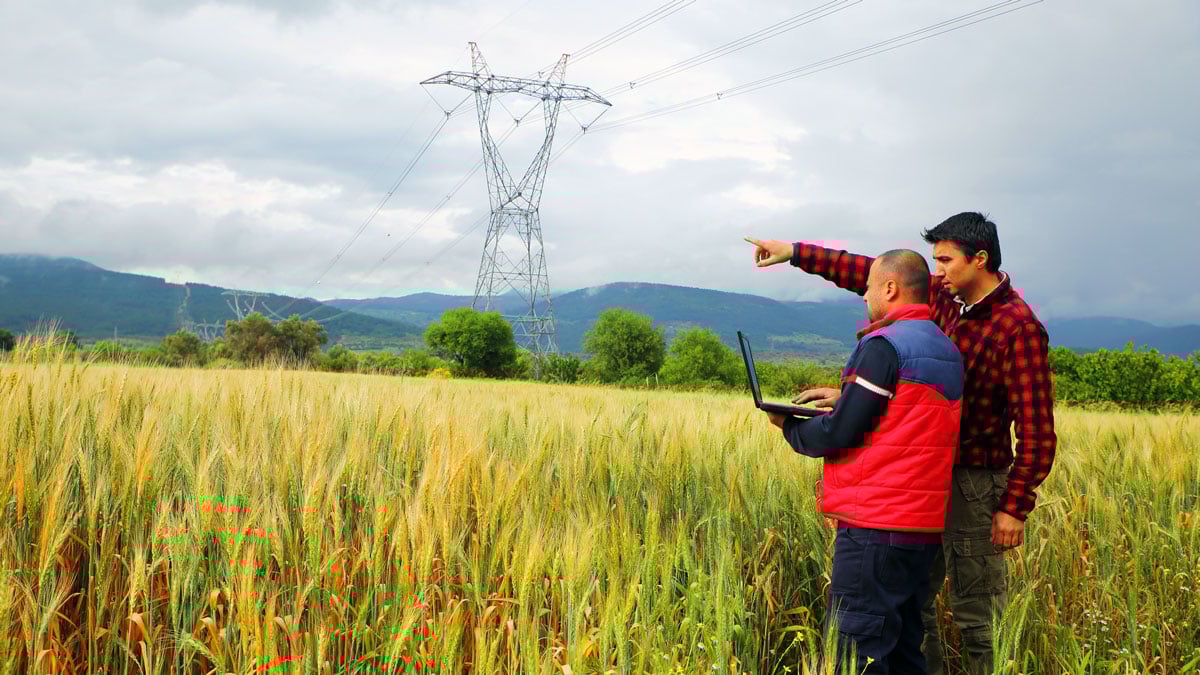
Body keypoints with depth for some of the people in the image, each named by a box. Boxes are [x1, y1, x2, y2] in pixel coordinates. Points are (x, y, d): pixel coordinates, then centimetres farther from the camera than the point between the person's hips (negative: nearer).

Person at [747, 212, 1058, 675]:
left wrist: (1016, 506, -19)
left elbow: (1037, 429, -17)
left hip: (975, 483, -7)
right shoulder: (944, 297, 4)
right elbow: (875, 274, 10)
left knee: (977, 615, 1)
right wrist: (796, 252, 7)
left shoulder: (1019, 328, -16)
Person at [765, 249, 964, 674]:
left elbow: (840, 434, -13)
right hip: (924, 525, 9)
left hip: (876, 526, -9)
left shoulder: (883, 345, -11)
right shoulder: (946, 351, 16)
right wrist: (845, 396, 22)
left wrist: (789, 427, 4)